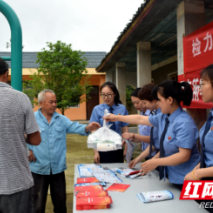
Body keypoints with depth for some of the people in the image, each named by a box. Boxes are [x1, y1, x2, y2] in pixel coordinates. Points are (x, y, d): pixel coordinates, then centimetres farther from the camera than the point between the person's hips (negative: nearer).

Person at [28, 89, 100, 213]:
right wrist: (26, 150, -9)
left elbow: (75, 127, -9)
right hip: (38, 168, -3)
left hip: (58, 168, 3)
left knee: (60, 202, 16)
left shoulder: (62, 119, 4)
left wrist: (88, 128, -27)